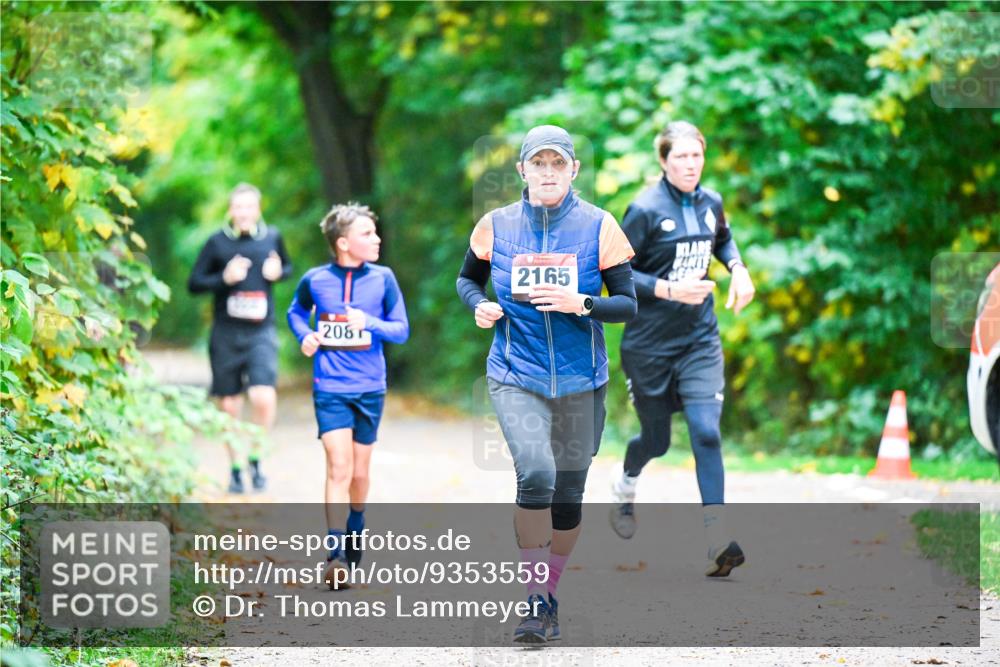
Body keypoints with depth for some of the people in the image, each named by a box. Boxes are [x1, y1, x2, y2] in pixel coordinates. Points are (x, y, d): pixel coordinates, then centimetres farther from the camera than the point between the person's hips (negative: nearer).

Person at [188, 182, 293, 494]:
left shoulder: (272, 237, 6)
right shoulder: (217, 242, -1)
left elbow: (287, 267, 23)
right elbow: (194, 283, 2)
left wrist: (278, 272, 0)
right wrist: (225, 278, -14)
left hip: (261, 331, 0)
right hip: (226, 332, 0)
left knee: (264, 397, -18)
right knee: (229, 406, 5)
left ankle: (256, 459, 3)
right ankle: (235, 469, 22)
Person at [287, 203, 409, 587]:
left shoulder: (382, 278, -2)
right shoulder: (315, 280, -2)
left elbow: (402, 330, 0)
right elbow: (296, 311, 19)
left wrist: (369, 323, -18)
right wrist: (304, 336, -2)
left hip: (370, 389, 2)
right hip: (330, 389, -2)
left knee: (359, 473, 11)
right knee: (339, 468, -15)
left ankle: (354, 537, 35)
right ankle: (335, 554, -19)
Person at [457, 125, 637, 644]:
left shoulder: (598, 226, -2)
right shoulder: (496, 226, 2)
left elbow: (628, 304, 0)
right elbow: (468, 277, 19)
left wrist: (582, 304, -19)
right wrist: (478, 305, -2)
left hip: (581, 382, 1)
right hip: (515, 376, -1)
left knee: (568, 493, 7)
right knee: (536, 473, -22)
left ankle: (549, 594, 27)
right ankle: (536, 602, -14)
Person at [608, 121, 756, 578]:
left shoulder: (710, 203, 3)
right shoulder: (646, 210, -13)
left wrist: (738, 268, 6)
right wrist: (669, 290, -24)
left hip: (699, 339, 3)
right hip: (650, 344, -3)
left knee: (706, 431, -14)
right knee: (656, 440, 10)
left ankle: (717, 541, -17)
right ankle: (626, 488, 47)